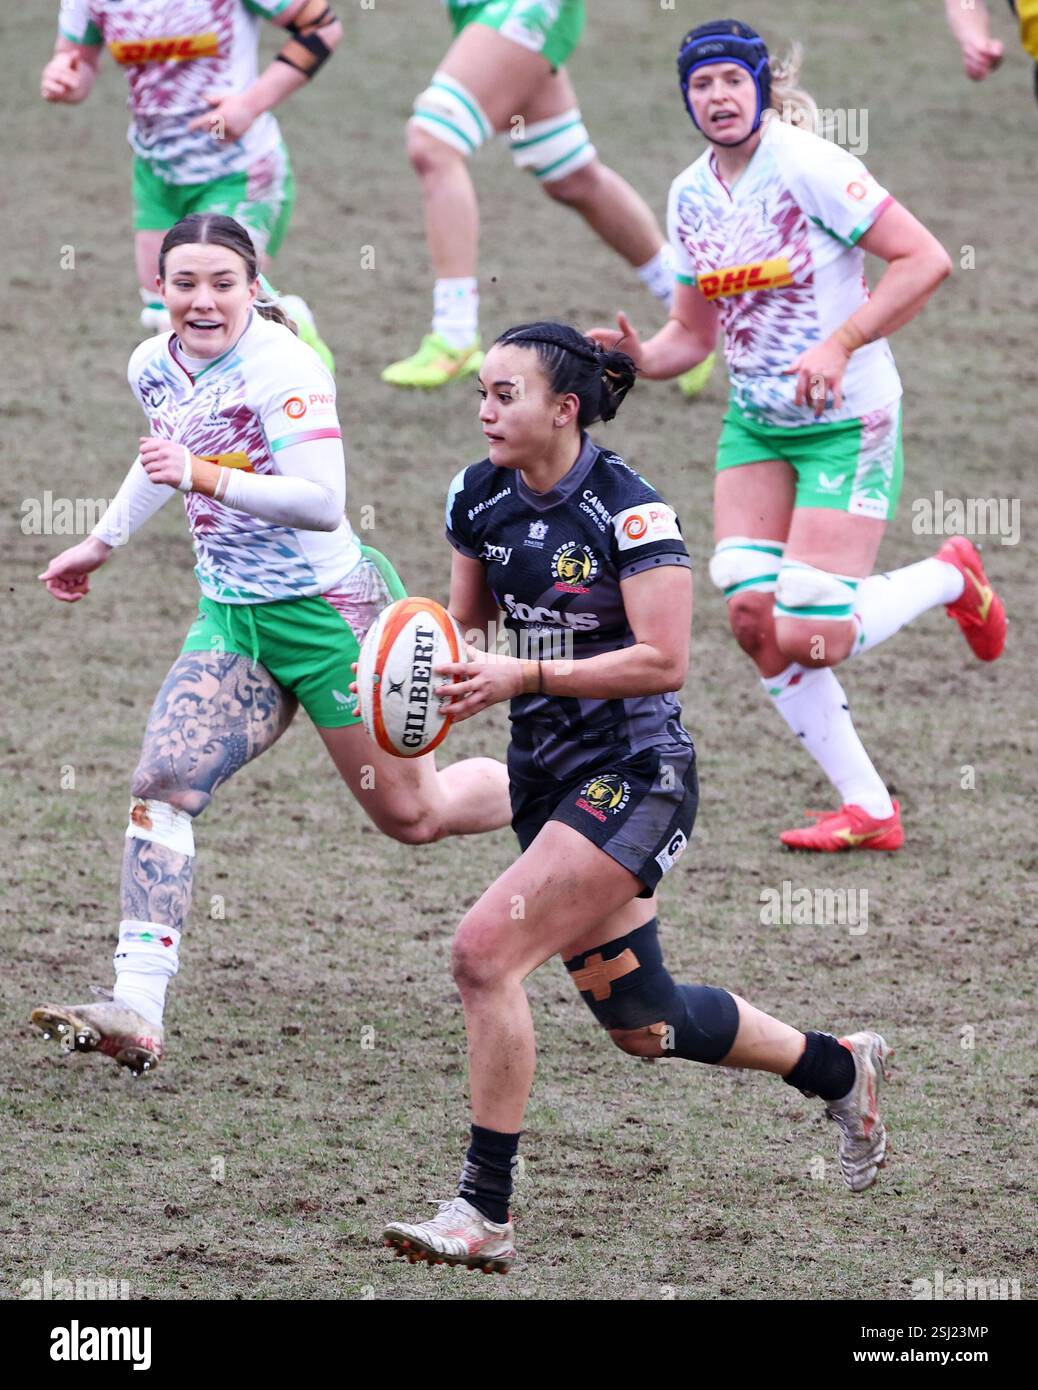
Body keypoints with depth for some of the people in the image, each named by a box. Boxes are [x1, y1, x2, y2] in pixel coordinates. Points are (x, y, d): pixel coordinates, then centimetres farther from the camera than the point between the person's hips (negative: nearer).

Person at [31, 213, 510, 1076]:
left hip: (330, 611, -7)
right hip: (233, 618, 7)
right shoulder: (155, 368, 2)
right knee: (163, 783, -13)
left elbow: (323, 501, -33)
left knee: (413, 815, 5)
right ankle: (137, 1012, -18)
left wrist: (206, 477, -42)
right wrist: (103, 542, 33)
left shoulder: (282, 368, -22)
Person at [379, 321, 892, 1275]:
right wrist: (447, 665, -6)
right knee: (640, 1023, 15)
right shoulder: (480, 499, 3)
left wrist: (526, 676, -25)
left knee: (485, 951, -21)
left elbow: (664, 661, -21)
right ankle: (838, 1068, 40)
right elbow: (468, 621, 17)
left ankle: (484, 1214, -13)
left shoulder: (629, 510, -17)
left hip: (633, 775, -8)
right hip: (546, 778, 8)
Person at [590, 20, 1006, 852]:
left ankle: (950, 578, 17)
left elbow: (926, 261, -19)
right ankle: (868, 810, 4)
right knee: (751, 612, -8)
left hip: (847, 421, -7)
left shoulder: (808, 166, -17)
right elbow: (693, 331, 14)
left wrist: (841, 344, -25)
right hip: (755, 423, 7)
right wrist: (641, 357, -8)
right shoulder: (691, 194, 5)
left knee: (808, 637, -14)